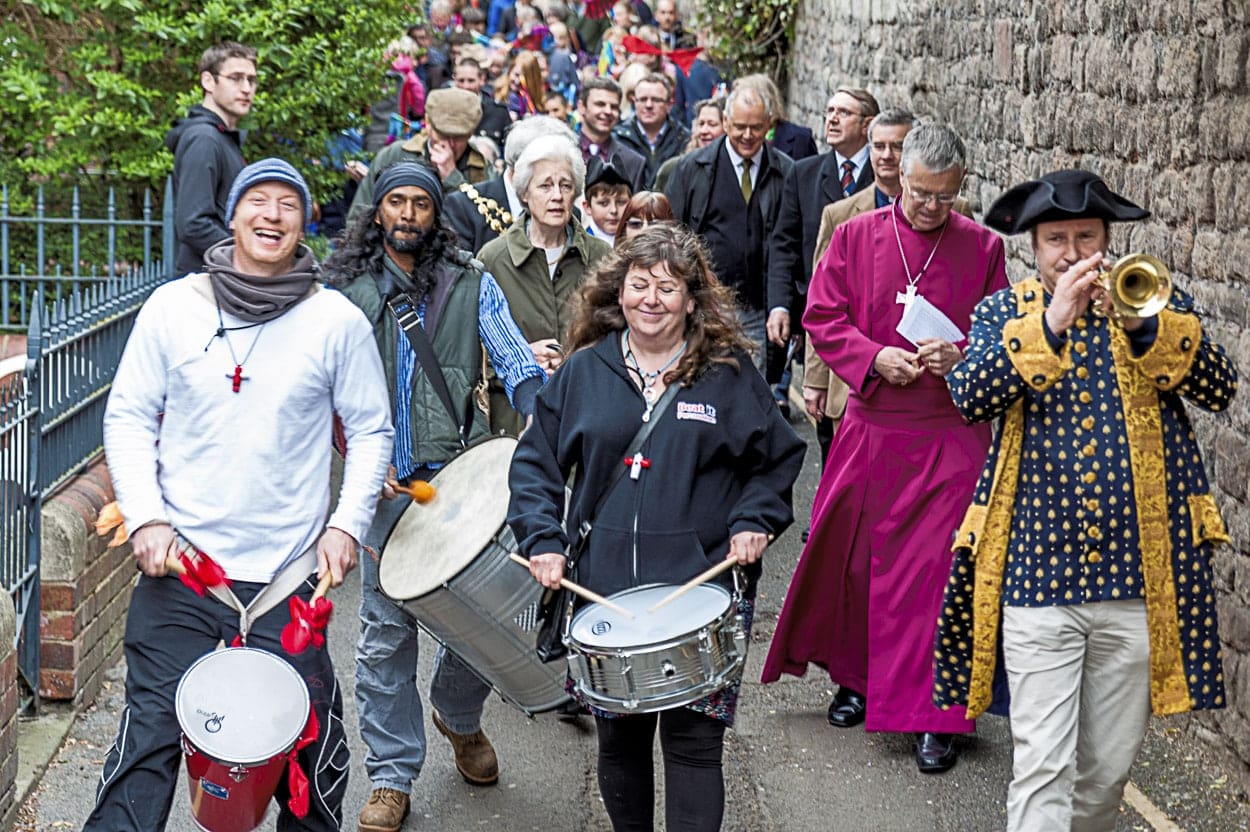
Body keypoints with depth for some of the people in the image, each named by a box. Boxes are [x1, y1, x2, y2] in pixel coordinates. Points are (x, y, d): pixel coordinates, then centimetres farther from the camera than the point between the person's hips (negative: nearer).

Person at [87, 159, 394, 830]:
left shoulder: (337, 321, 1)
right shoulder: (173, 307, 3)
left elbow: (371, 431, 8)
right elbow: (128, 418, 7)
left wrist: (347, 524, -4)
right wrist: (145, 518, -5)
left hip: (289, 577, 0)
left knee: (309, 742, 6)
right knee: (150, 736, -3)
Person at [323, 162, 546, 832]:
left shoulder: (470, 285, 9)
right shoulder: (343, 291, 7)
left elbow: (515, 363, 2)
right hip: (383, 483, -1)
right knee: (385, 632, 0)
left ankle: (458, 716, 35)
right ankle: (391, 777, 11)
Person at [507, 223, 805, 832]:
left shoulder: (728, 373, 2)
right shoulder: (583, 371, 6)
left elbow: (777, 458, 10)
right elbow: (536, 461, 9)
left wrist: (754, 521, -5)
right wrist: (541, 540, -4)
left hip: (703, 588, -2)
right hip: (604, 591, 2)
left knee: (694, 741, -2)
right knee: (619, 736, 11)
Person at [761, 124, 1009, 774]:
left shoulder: (983, 247, 2)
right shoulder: (855, 237, 3)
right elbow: (822, 320, 2)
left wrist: (961, 355, -14)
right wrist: (876, 356, -14)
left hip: (950, 434, -1)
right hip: (870, 427, 2)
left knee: (937, 566, -4)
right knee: (855, 556, 10)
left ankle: (935, 711, 3)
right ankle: (857, 677, 31)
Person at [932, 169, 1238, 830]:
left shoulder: (1160, 304, 8)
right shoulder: (1004, 312, 7)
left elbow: (1220, 390, -5)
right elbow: (971, 395, -11)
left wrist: (1146, 325, -18)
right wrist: (1051, 323, -18)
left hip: (1139, 577, 1)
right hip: (1038, 574, -1)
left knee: (1108, 765, 13)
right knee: (1040, 764, -6)